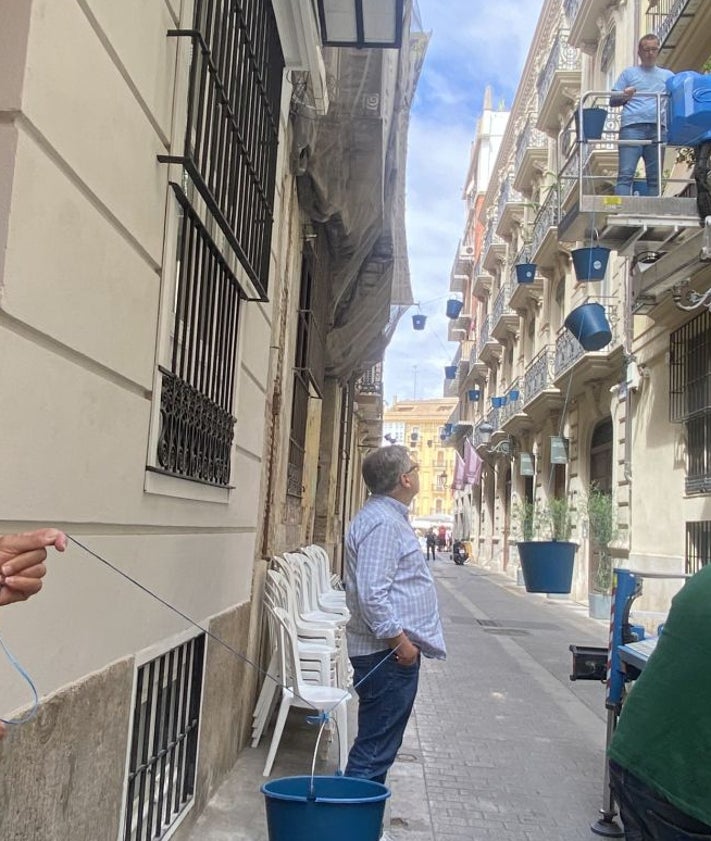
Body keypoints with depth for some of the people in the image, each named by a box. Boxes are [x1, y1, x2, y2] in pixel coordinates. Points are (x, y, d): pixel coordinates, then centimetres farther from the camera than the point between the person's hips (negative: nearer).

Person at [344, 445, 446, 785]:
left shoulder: (389, 516, 16)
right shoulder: (382, 522, -19)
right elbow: (371, 594, -26)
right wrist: (399, 640, -20)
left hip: (391, 653, 11)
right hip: (389, 654, -11)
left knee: (377, 745, 18)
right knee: (375, 749, -3)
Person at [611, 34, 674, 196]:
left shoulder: (667, 75, 25)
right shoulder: (629, 73, 19)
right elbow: (612, 100, 14)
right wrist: (624, 96, -8)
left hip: (657, 128, 3)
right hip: (632, 127, -3)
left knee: (655, 177, -1)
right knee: (626, 174, -14)